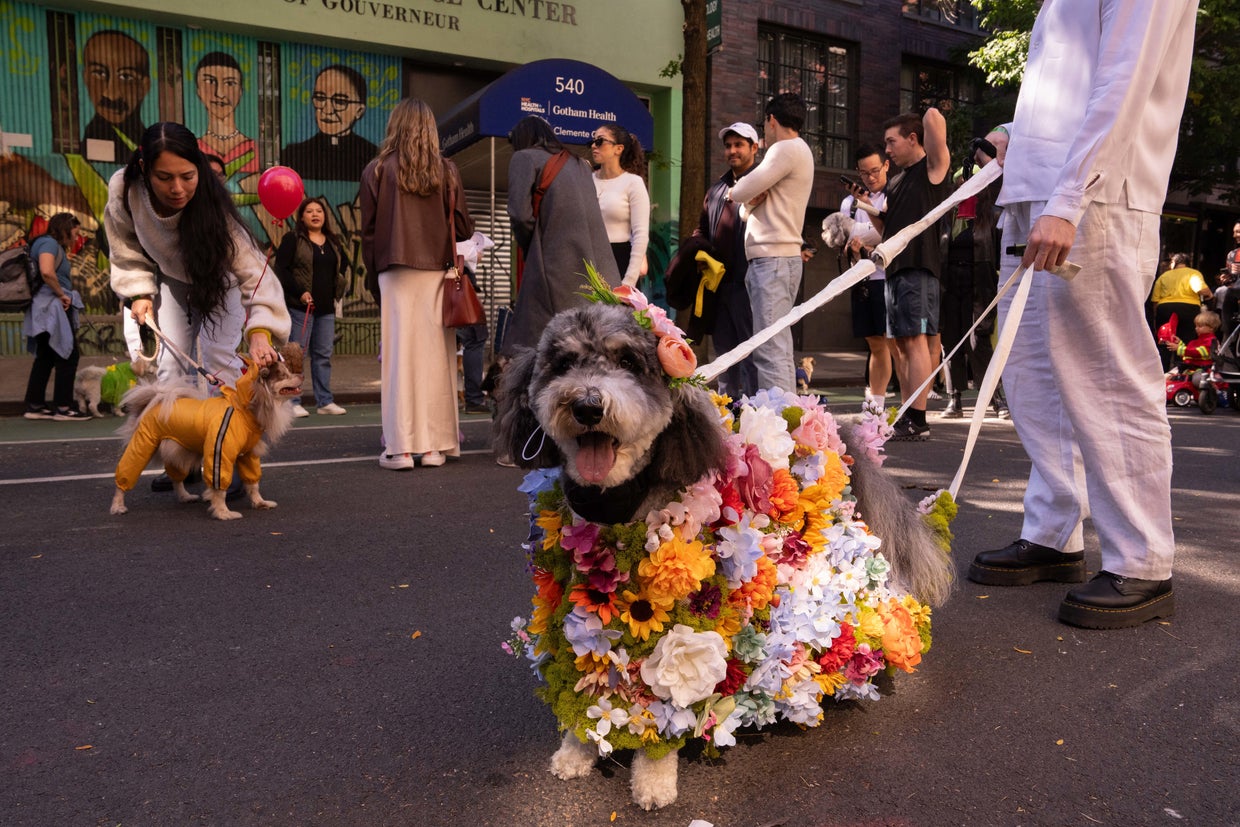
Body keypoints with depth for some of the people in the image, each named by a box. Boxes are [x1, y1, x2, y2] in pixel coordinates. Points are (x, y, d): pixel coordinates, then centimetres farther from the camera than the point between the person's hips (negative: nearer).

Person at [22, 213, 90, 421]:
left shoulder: (55, 246, 20)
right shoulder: (49, 243, -9)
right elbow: (47, 272, -25)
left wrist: (62, 295, 5)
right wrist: (61, 294, -16)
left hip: (48, 310, 10)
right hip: (52, 307, -10)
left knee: (45, 358, 13)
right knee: (68, 356, -5)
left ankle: (34, 406, 17)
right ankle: (62, 407, -2)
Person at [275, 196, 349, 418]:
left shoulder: (333, 241, 16)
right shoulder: (292, 239, -1)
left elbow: (343, 265, 29)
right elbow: (281, 269, -7)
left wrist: (338, 289, 13)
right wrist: (299, 292, -16)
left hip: (326, 307, 5)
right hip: (300, 306, -5)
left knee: (324, 355, 8)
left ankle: (325, 401, 14)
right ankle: (293, 403, 2)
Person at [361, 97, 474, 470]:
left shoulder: (377, 170, 1)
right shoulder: (447, 170, 3)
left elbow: (368, 231, 3)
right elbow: (464, 228, 4)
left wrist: (374, 270, 17)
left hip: (396, 274, -1)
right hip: (437, 273, 1)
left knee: (400, 354, 1)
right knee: (436, 355, 5)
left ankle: (400, 447, 0)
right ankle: (435, 445, 6)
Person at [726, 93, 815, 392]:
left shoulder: (786, 149, -7)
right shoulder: (799, 151, 24)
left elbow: (740, 192, -12)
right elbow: (747, 211, 20)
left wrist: (734, 192, 10)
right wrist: (751, 200, -3)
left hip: (772, 259, -10)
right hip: (778, 258, 10)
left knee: (770, 350, -15)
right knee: (779, 348, 11)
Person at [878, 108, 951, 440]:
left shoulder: (933, 168, -1)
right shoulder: (895, 181, 23)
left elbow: (934, 119, -16)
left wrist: (932, 116, 6)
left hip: (919, 267, -9)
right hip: (894, 267, 9)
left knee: (916, 341, -14)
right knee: (903, 344, 9)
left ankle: (918, 420, -15)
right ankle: (907, 417, 13)